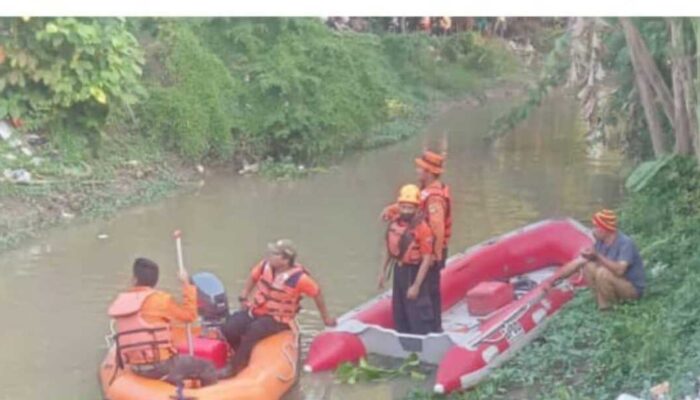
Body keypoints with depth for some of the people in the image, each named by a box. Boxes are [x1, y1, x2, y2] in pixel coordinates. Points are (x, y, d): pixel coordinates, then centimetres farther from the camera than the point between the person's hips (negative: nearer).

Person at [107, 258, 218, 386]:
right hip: (160, 365, -7)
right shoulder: (160, 299, -13)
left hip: (136, 369, 7)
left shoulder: (120, 302, 3)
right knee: (208, 369, 6)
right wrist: (187, 285, 4)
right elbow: (189, 315, -2)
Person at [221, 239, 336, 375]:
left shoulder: (300, 277, -20)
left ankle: (236, 368, -20)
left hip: (278, 319, -5)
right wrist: (243, 297, 3)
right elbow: (253, 277, 13)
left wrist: (326, 317, 4)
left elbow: (317, 293, -7)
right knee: (229, 328, -15)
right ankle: (245, 356, 10)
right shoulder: (266, 265, -8)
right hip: (255, 310, 5)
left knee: (253, 331, -33)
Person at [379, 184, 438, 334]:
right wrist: (383, 270, 15)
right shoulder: (395, 223, -1)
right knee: (399, 311, 21)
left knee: (418, 315, -4)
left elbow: (426, 259, -22)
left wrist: (416, 286, -23)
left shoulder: (422, 228, -22)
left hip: (414, 272, -8)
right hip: (399, 270, 8)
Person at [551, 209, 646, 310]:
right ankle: (602, 302, -4)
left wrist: (597, 256, -41)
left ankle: (607, 308, -12)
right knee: (588, 267, -8)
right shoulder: (601, 242, -3)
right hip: (618, 284, 7)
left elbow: (619, 270, -38)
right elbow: (577, 263, -2)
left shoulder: (625, 243, -24)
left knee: (603, 272, -30)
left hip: (633, 288, -7)